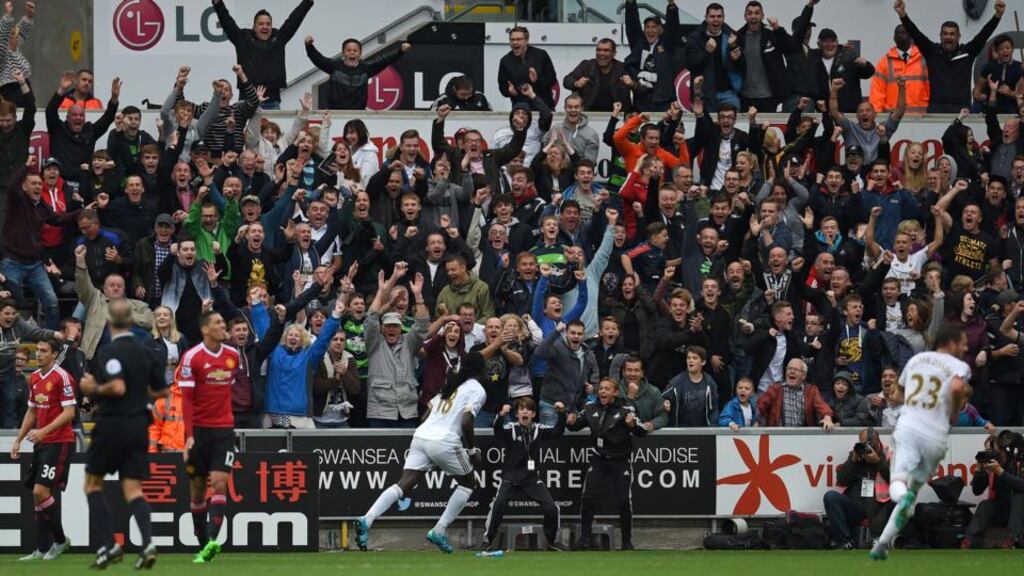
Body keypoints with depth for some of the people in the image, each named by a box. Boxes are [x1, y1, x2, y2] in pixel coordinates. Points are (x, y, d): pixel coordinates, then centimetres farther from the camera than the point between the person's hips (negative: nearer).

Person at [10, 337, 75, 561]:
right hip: (41, 442, 8)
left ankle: (60, 540, 1)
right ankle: (42, 549, 8)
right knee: (38, 494, 5)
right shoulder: (34, 378, 13)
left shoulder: (62, 377, -11)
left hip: (59, 442, -8)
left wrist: (44, 431, -24)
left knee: (41, 492, -14)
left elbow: (69, 412, -16)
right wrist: (18, 439, 19)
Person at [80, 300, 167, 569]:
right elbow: (161, 391, 13)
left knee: (92, 483, 11)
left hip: (112, 424, -5)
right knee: (132, 488, 5)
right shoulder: (146, 352, 7)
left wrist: (94, 388, -10)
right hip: (139, 426, 5)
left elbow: (118, 387, -26)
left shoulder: (109, 352, -14)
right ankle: (147, 543, -16)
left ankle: (109, 544, 1)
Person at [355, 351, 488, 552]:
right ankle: (439, 531, 9)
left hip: (421, 436, 6)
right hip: (445, 442, -6)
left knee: (404, 485, -2)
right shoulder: (477, 390, 2)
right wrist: (472, 451, 0)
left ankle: (366, 520, -23)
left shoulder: (449, 384, 24)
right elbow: (466, 422, -12)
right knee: (468, 483, 18)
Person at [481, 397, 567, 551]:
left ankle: (553, 541, 17)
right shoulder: (511, 429, -6)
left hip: (532, 478, 3)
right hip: (511, 478, -3)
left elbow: (557, 431, -6)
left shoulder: (538, 430, 3)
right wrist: (501, 415, -46)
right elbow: (498, 430, -25)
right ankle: (488, 540, -9)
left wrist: (561, 414, -23)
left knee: (551, 508, -5)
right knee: (498, 505, -24)